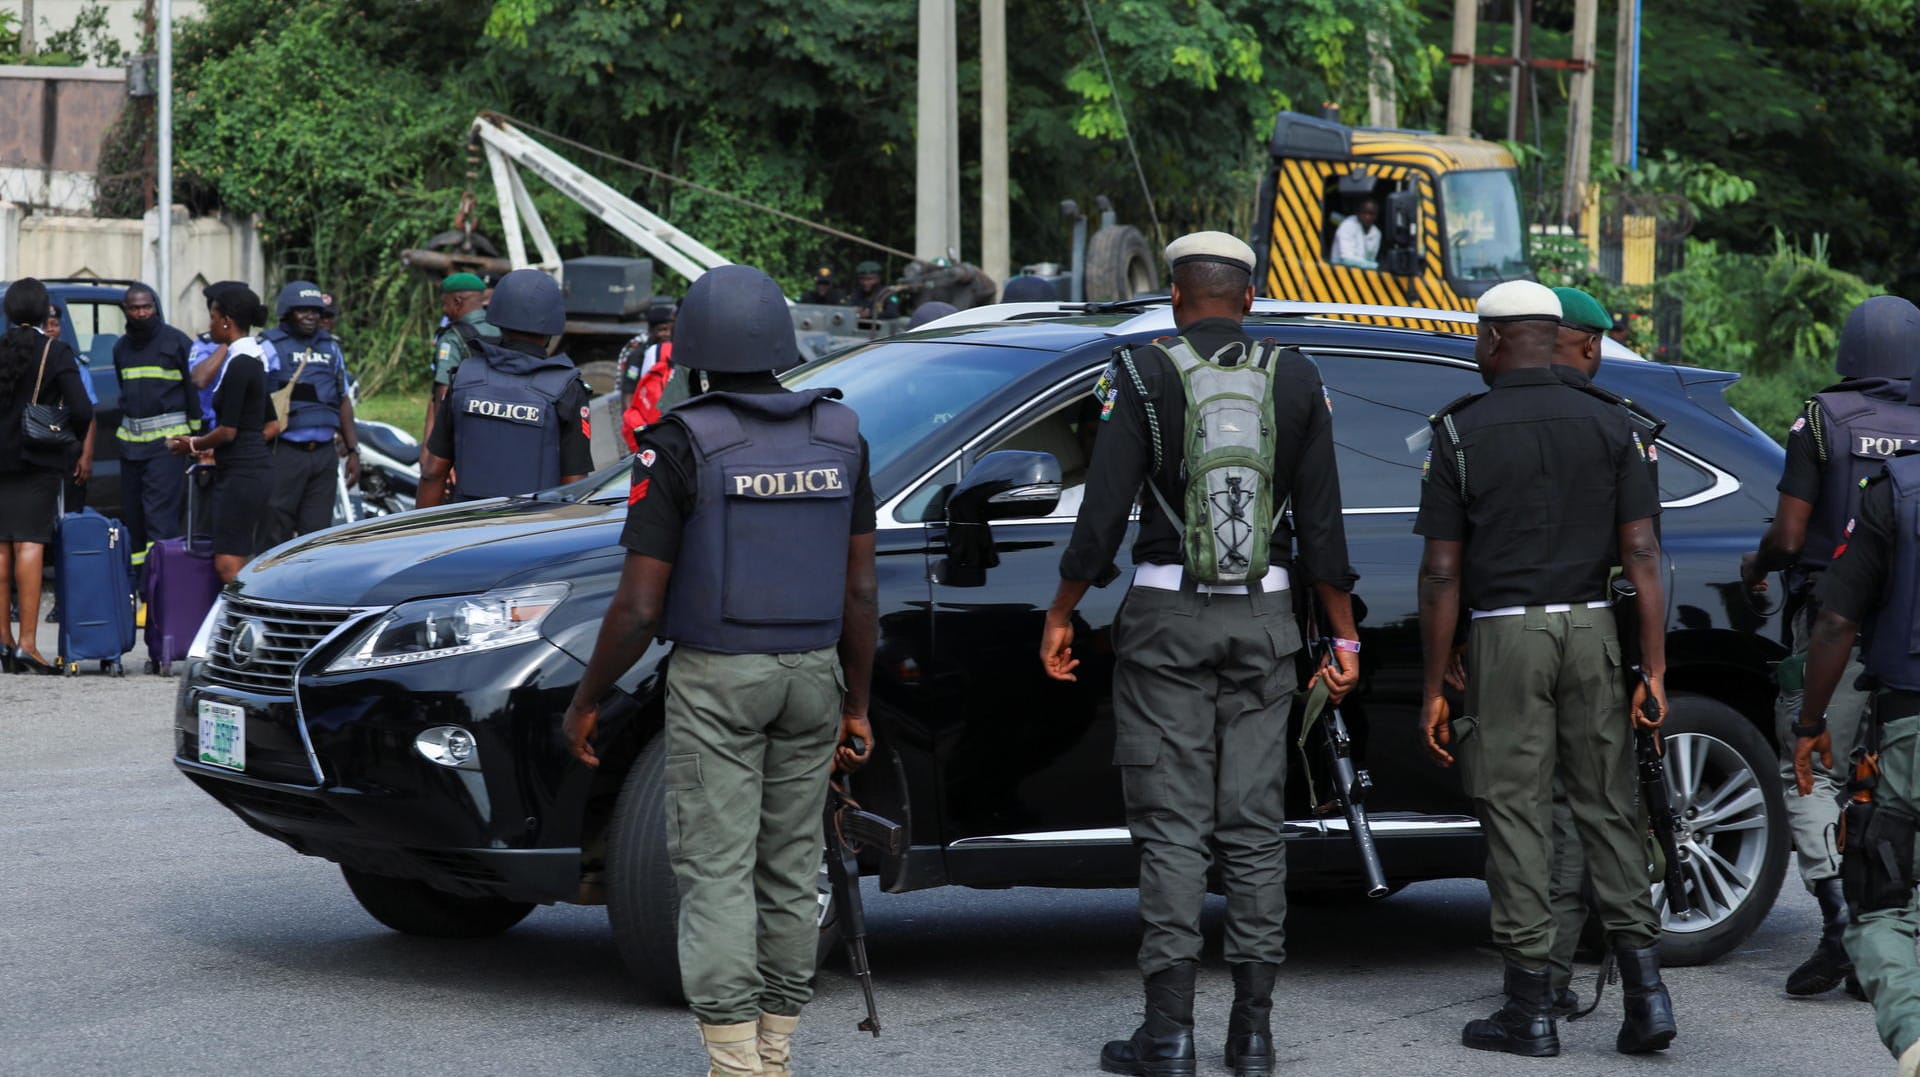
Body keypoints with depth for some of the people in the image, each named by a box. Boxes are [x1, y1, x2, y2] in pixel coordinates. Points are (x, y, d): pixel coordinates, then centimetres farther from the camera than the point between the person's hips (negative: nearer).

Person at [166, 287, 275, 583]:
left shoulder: (239, 365, -16)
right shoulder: (254, 361, 14)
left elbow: (228, 431, -17)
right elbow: (271, 424, 21)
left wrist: (193, 445, 0)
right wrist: (212, 449, 22)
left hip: (240, 474, -10)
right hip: (255, 466, 10)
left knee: (228, 565, -11)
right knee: (244, 564, 10)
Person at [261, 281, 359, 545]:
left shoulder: (330, 347, 17)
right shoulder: (269, 346, -2)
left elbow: (343, 401, 22)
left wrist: (353, 451, 16)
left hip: (324, 454, 6)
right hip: (284, 453, -6)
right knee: (276, 534, -4)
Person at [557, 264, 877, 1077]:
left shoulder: (681, 446, -12)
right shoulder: (838, 437, 2)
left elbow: (638, 607, -12)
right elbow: (860, 591, 5)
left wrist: (586, 702, 1)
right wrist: (856, 704, 14)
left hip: (715, 678, -5)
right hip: (812, 674, 5)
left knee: (718, 872, -3)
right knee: (790, 871, 13)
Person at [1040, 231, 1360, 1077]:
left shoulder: (1143, 373, -5)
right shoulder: (1296, 379, 4)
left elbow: (1104, 510, -9)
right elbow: (1322, 522, 4)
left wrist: (1061, 614, 1)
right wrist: (1344, 635, 10)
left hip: (1165, 611, -3)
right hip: (1264, 614, 3)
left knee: (1171, 825, 0)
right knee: (1254, 824, 7)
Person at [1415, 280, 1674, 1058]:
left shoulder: (1460, 433, -4)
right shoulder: (1609, 426, 4)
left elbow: (1441, 574, -5)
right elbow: (1641, 556, -2)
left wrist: (1433, 690, 0)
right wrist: (1654, 669, 0)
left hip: (1505, 635, -3)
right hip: (1591, 626, 3)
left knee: (1515, 816, 2)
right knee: (1607, 807, 9)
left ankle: (1530, 1009, 3)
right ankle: (1644, 987, 1)